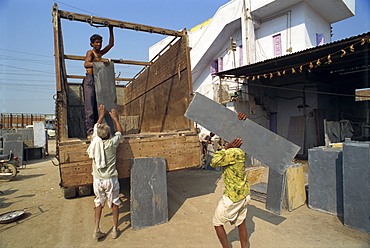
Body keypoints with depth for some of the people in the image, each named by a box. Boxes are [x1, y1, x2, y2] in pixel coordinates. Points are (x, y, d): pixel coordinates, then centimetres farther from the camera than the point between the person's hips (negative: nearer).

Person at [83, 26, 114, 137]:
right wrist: (100, 61, -26)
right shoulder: (90, 52, 2)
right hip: (90, 80, -7)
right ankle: (89, 132, -12)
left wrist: (111, 30, 21)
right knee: (90, 107, -11)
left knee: (98, 107, 3)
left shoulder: (101, 53, 21)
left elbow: (111, 44, 27)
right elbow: (86, 64, -17)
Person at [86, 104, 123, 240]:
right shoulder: (112, 143, -14)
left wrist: (101, 115, 27)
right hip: (110, 179, -3)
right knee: (114, 203, 13)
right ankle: (115, 230, 22)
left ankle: (96, 230, 21)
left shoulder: (95, 141, -7)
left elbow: (96, 127, 14)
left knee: (99, 203, 18)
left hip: (97, 179, 3)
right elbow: (120, 131, 7)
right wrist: (114, 117, 18)